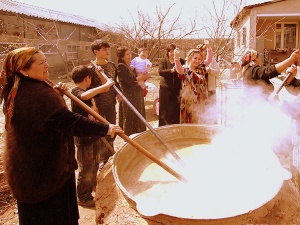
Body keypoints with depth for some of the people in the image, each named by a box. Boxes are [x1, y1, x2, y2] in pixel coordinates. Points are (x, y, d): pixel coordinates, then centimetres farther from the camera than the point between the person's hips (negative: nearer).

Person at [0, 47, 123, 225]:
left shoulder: (15, 92, 6)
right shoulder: (39, 93, -28)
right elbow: (69, 121, -34)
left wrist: (55, 92, 1)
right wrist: (105, 129, -29)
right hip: (48, 170, -10)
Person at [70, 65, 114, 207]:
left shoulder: (88, 91, 10)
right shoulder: (76, 92, -18)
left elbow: (105, 90, 22)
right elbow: (84, 96, -42)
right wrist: (106, 85, -36)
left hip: (94, 134, 10)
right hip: (83, 138, -10)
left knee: (94, 165, 24)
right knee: (86, 169, 2)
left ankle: (90, 190, 44)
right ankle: (83, 198, 19)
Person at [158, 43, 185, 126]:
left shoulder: (181, 61, 7)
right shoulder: (163, 61, 3)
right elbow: (160, 71, -10)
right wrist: (171, 70, -22)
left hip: (177, 88, 1)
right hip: (165, 87, -1)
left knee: (176, 108, 2)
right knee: (165, 109, 3)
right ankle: (164, 125, 14)